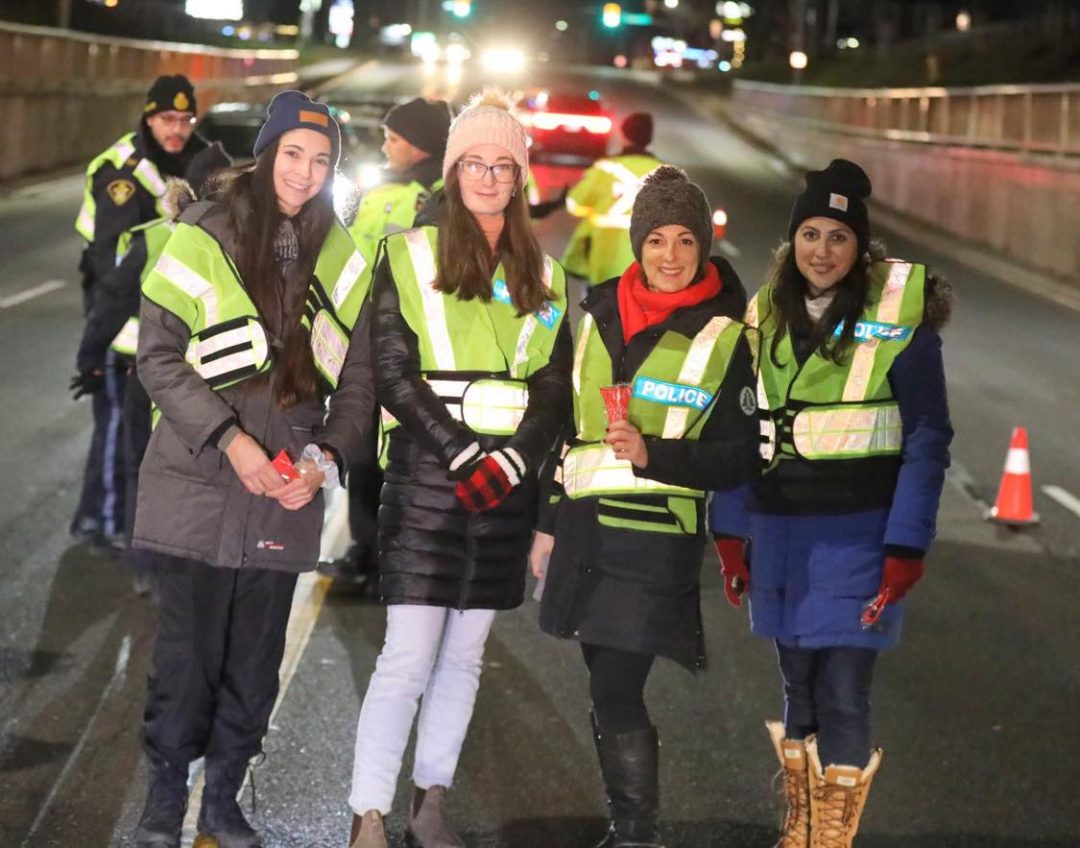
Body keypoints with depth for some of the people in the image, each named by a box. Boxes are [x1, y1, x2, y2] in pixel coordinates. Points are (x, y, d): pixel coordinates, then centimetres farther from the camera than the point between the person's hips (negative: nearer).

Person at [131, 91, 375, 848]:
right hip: (201, 486, -3)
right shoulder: (204, 239, -4)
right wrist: (229, 438, -16)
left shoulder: (341, 258, 8)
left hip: (288, 496, 3)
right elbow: (158, 356, -6)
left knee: (256, 660, 9)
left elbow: (357, 379, 11)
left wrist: (329, 456, -6)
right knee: (189, 652, 0)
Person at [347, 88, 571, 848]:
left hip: (507, 486, 4)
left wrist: (510, 462, -10)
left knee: (465, 655, 10)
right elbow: (394, 374, -6)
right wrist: (462, 458, -15)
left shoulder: (543, 277, 12)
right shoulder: (410, 257, 0)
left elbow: (556, 388, 6)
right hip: (427, 477, -4)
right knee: (408, 657, -8)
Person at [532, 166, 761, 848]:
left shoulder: (724, 337, -4)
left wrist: (650, 454, -17)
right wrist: (548, 523, 18)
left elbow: (741, 459, -4)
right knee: (609, 690, 11)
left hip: (656, 540, -5)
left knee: (616, 696, -11)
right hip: (585, 530, 5)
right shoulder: (600, 314, 11)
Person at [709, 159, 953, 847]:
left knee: (843, 695, -5)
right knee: (799, 687, 13)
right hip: (779, 531, 4)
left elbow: (927, 437, -7)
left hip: (858, 533, -4)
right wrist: (730, 533, 8)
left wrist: (906, 548, -13)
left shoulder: (899, 315, -7)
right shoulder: (766, 316, 7)